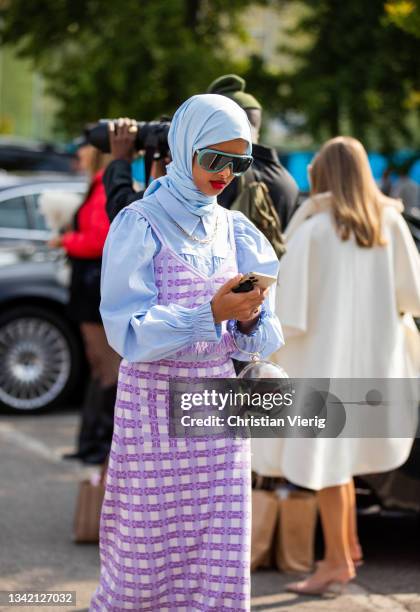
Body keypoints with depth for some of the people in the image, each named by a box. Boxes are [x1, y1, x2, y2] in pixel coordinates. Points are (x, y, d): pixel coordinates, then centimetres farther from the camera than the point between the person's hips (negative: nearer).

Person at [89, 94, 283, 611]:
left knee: (219, 555, 3)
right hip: (154, 404, -4)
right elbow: (127, 331, -15)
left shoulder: (235, 231, 8)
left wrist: (249, 320, -15)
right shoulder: (139, 225, -7)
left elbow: (263, 339, 8)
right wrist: (213, 312, -25)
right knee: (147, 551, 1)